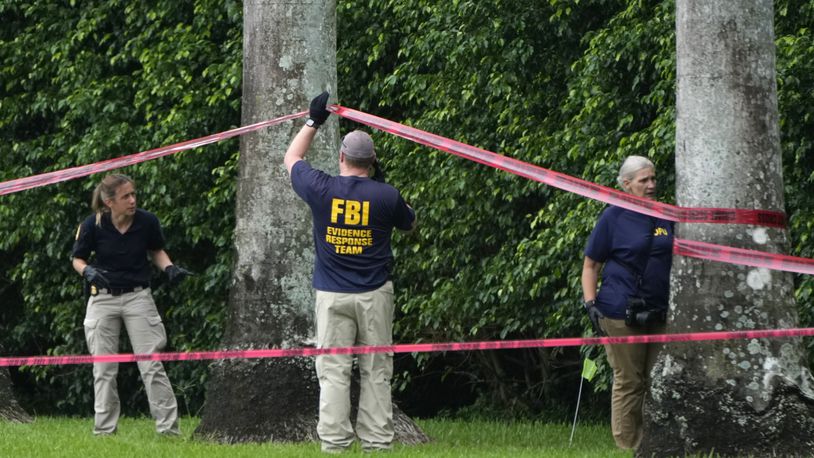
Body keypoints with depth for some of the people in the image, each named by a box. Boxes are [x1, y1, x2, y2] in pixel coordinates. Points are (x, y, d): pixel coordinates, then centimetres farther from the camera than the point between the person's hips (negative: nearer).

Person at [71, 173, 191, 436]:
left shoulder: (147, 222, -9)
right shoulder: (93, 226, -12)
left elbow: (156, 251, 11)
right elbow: (77, 259, 2)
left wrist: (169, 268, -8)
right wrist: (88, 271, -20)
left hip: (137, 296, 0)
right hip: (103, 298, 0)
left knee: (152, 365, -6)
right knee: (104, 370, 4)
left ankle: (169, 428, -5)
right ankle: (104, 431, 12)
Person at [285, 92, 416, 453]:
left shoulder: (321, 190, -5)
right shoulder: (386, 196, -6)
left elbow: (292, 159, 16)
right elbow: (409, 223, 17)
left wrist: (313, 122, 24)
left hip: (332, 295, 0)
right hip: (375, 294, 0)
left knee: (333, 372, 0)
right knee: (376, 372, 4)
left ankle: (333, 443, -4)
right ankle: (377, 443, 3)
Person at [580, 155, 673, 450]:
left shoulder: (666, 217, 12)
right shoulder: (614, 218, -2)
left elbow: (675, 260, 23)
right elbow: (590, 266, 0)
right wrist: (590, 304, -11)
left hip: (660, 313, 5)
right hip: (622, 314, -5)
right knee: (629, 382, -2)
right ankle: (627, 447, 3)